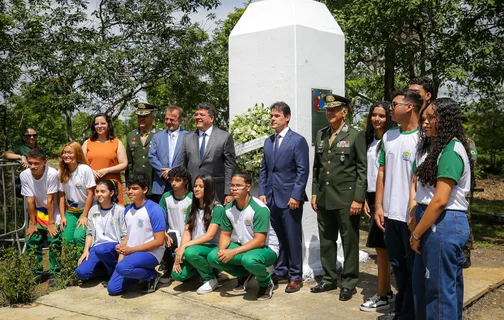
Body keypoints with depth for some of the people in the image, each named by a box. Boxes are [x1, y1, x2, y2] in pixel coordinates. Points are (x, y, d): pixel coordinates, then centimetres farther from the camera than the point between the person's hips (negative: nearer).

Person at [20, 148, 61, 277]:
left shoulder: (52, 174, -27)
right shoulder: (24, 175, -16)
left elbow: (50, 200, -22)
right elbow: (30, 200, -12)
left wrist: (51, 223, -17)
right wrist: (32, 223, -8)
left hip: (53, 211, -3)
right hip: (37, 212, 4)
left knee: (54, 240, -15)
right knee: (32, 240, -6)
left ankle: (54, 271, 2)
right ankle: (37, 270, 13)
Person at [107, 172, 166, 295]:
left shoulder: (154, 209, -14)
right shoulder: (128, 210, 8)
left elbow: (159, 241, -16)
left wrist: (132, 249, -16)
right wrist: (122, 250, -1)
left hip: (150, 253, -7)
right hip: (130, 253, 7)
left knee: (122, 268, -34)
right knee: (113, 289, -4)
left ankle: (153, 274, -7)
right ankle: (140, 272, 17)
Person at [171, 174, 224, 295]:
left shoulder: (217, 208, -10)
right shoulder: (191, 208, 10)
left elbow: (210, 236, -17)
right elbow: (187, 233, 3)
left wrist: (184, 246, -22)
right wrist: (180, 251, -13)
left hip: (211, 247, -5)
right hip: (195, 247, 6)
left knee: (190, 252, -36)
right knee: (177, 274, -19)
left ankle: (211, 279, -11)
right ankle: (201, 268, 13)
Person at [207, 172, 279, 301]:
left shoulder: (260, 209, -24)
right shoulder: (228, 208, -3)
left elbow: (259, 241, -26)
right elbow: (225, 234, 5)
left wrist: (233, 252, -32)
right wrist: (222, 250, -18)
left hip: (266, 248, -6)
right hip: (243, 245, 7)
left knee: (249, 260, -40)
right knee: (213, 257, -13)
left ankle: (266, 282, -5)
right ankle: (244, 275, 12)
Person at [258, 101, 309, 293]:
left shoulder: (298, 141, -5)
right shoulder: (268, 141, 14)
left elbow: (303, 171, -9)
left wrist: (296, 196, -15)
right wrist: (262, 192, 6)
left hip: (290, 198, -5)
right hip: (271, 197, 5)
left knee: (293, 238, 2)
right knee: (279, 237, 12)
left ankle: (295, 276, 13)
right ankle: (281, 271, 23)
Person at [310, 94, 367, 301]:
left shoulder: (356, 136, -5)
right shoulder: (321, 135, 12)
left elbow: (362, 169, -7)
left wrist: (358, 199, -12)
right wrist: (314, 193, 10)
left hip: (346, 198, -5)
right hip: (324, 197, 5)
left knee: (349, 242, 5)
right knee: (326, 241, 13)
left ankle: (349, 283, 17)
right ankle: (329, 279, 26)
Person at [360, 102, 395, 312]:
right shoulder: (370, 141, 13)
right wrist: (365, 199, 11)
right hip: (372, 197, 8)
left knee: (381, 247, -3)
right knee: (381, 247, 12)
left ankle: (382, 297, 6)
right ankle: (386, 292, 22)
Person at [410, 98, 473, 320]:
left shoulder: (451, 150, -16)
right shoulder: (433, 146, 14)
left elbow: (440, 201, -21)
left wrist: (416, 234, -13)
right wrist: (417, 226, 8)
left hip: (444, 224, -10)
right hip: (432, 222, 10)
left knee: (440, 289, 2)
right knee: (423, 287, 18)